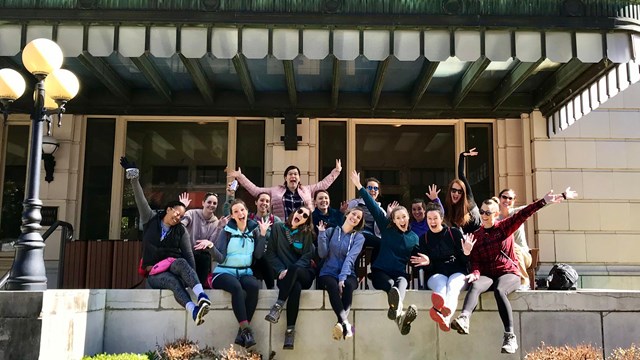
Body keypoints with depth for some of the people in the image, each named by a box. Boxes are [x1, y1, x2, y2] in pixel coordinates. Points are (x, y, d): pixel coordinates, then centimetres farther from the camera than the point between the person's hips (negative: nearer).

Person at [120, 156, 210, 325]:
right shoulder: (150, 220, 7)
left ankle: (201, 295, -59)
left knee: (180, 262, -37)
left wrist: (193, 278, -16)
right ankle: (194, 311, -61)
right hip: (154, 273, -1)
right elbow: (140, 199, -2)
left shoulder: (181, 231, 5)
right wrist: (134, 177, -12)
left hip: (174, 266, 1)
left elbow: (188, 255, -2)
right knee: (174, 281, -36)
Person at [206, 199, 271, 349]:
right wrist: (211, 246, -25)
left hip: (245, 272, 2)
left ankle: (242, 331, -28)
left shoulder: (254, 230, 8)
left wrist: (263, 234, -7)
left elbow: (258, 255, 0)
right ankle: (246, 329, -34)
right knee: (236, 287, -36)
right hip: (224, 272, -2)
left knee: (254, 286, -32)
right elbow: (220, 259, -6)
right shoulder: (227, 232, 1)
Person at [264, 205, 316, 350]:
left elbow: (307, 257, 0)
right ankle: (290, 329, -38)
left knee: (294, 268, -38)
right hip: (284, 274, 0)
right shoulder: (277, 228, 10)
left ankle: (278, 306, -37)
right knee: (295, 287, -37)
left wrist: (291, 270, -18)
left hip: (304, 275, 0)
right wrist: (281, 270, -11)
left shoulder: (307, 233, 11)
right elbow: (270, 253, 6)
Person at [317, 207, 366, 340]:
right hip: (328, 273, 0)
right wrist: (321, 234, -9)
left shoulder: (359, 238, 7)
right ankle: (346, 323, -44)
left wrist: (342, 277, -23)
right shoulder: (331, 231, 9)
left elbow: (350, 258, -10)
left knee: (348, 285, -36)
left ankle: (340, 323, -37)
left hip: (348, 274, 0)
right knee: (333, 286, -36)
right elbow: (323, 254, 1)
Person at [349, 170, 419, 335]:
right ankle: (400, 315, -70)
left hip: (400, 273, 1)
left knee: (401, 283, -37)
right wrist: (359, 186, -4)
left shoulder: (414, 237, 14)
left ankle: (396, 309, -72)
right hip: (380, 272, -1)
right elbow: (373, 207, 1)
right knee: (391, 285, -37)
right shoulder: (387, 228, 7)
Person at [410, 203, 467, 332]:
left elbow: (463, 260, 6)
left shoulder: (454, 233, 10)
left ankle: (445, 316, -67)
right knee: (441, 282, -36)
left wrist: (466, 253, -16)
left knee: (452, 284, -35)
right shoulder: (424, 238, 14)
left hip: (457, 273, 0)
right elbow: (428, 268, 11)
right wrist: (428, 262, -13)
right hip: (436, 275, 0)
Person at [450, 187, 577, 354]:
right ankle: (464, 319, -59)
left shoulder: (505, 227, 6)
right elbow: (475, 261, 5)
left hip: (509, 274, -2)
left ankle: (510, 336, -36)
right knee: (475, 285, -33)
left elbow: (524, 214, -8)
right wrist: (475, 273, -17)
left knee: (499, 290, -36)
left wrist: (544, 201, -20)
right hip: (487, 276, 2)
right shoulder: (476, 236, 13)